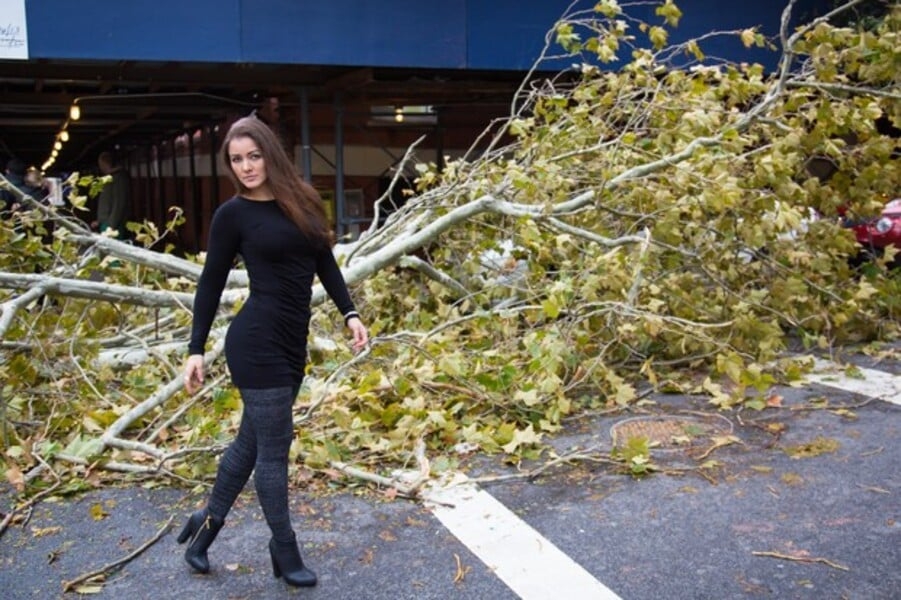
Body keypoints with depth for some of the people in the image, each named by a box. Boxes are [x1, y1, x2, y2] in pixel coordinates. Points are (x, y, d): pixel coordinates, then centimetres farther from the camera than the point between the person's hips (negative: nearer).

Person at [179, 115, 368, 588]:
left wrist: (350, 313, 3)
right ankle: (284, 550, 18)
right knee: (273, 448, 2)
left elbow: (325, 262, 13)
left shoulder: (301, 201, 8)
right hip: (257, 344, -6)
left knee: (252, 440, 17)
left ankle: (207, 522, 36)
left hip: (292, 342, 6)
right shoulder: (232, 214, -6)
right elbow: (211, 283, -2)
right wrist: (196, 349, -4)